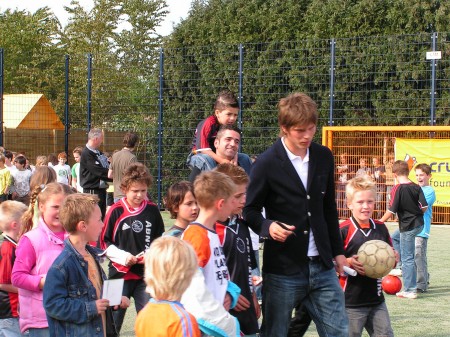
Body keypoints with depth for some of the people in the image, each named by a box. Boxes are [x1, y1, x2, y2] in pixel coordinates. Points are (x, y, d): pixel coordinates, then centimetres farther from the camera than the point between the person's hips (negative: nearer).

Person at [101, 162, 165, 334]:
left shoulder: (152, 210, 1)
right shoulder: (116, 211, -7)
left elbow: (160, 239, 11)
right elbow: (104, 242, -3)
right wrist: (122, 256, -16)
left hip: (147, 274, 2)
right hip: (120, 273, -2)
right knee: (114, 321, 6)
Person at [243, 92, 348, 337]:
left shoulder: (324, 157, 7)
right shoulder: (267, 163, -9)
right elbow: (250, 210, -2)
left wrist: (337, 251, 18)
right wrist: (268, 226, -22)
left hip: (322, 268, 5)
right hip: (283, 270, -4)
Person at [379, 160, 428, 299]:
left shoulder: (397, 189, -14)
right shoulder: (416, 187, 2)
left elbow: (391, 210, -16)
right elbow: (424, 206, -1)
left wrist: (380, 222, -4)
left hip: (408, 227, -7)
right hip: (419, 224, 7)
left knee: (407, 258, -1)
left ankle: (410, 290, 1)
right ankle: (403, 267, 32)